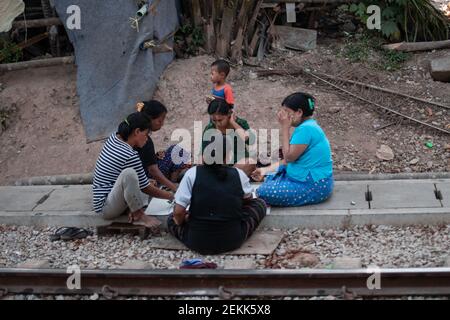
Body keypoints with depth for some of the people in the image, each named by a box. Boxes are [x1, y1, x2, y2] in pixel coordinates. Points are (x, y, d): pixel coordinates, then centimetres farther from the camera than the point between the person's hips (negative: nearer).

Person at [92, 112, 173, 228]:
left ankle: (133, 208, 1)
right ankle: (139, 216, -16)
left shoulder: (113, 137, -2)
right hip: (106, 208, -10)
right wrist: (170, 196, -1)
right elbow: (146, 188, -13)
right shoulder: (130, 156, -24)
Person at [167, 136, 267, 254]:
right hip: (233, 240, 0)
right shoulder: (238, 174, -7)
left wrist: (180, 221, 10)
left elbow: (179, 212, -12)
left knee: (172, 218, 28)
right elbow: (247, 200, 13)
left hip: (197, 242, 0)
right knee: (259, 203, 19)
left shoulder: (192, 173, -11)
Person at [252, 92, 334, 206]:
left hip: (315, 186, -11)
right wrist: (266, 170, 5)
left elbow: (289, 157, -18)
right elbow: (291, 159, 12)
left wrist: (285, 128, -14)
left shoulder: (306, 129, -22)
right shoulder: (306, 125, 11)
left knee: (264, 193, -21)